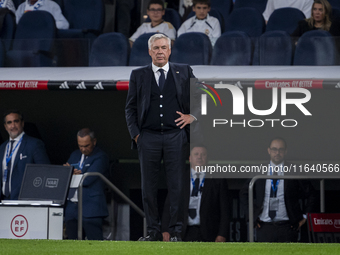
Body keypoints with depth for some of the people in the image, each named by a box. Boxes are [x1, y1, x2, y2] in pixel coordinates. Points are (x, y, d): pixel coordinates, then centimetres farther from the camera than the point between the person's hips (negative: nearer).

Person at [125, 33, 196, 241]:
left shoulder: (184, 72, 9)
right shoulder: (138, 75, 10)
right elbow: (130, 108, 11)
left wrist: (192, 116, 2)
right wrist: (135, 134, 1)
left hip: (175, 136, -1)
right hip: (148, 138, 1)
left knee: (177, 184, -3)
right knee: (149, 186, 1)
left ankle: (178, 228, 2)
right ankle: (153, 230, 6)